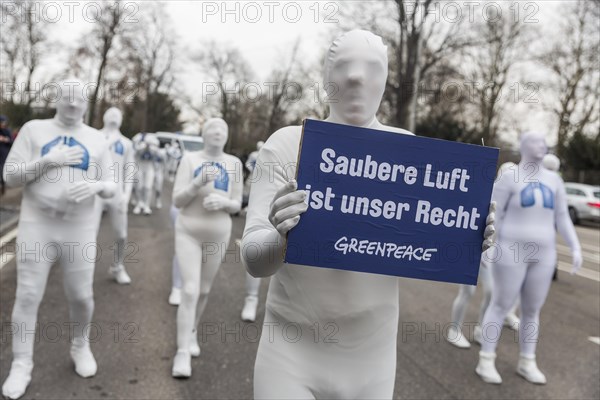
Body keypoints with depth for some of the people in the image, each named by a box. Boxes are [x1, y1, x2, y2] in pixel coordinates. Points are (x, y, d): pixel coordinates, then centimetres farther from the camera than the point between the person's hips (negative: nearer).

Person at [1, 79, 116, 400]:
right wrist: (49, 160, -16)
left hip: (80, 229, 1)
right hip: (36, 225, -1)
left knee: (81, 296, 6)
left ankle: (79, 346, 32)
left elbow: (110, 188, 8)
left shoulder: (97, 139, 8)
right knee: (27, 296, 0)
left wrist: (97, 185, -16)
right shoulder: (33, 129, 2)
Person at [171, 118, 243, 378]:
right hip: (188, 233, -2)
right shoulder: (189, 159, -7)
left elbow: (237, 205, 2)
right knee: (190, 291, -13)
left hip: (218, 235, 3)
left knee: (203, 290, 15)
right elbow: (177, 201, -11)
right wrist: (199, 183, -27)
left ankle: (191, 333, 38)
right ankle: (182, 353, -8)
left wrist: (222, 202, -20)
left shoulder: (234, 163, -2)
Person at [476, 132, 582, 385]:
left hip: (541, 254, 5)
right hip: (511, 251, -5)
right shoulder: (509, 178, -7)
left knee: (532, 310, 11)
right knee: (501, 306, -2)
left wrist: (576, 248, -1)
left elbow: (562, 219, 9)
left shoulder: (554, 180, 8)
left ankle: (526, 363, 25)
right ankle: (485, 362, 8)